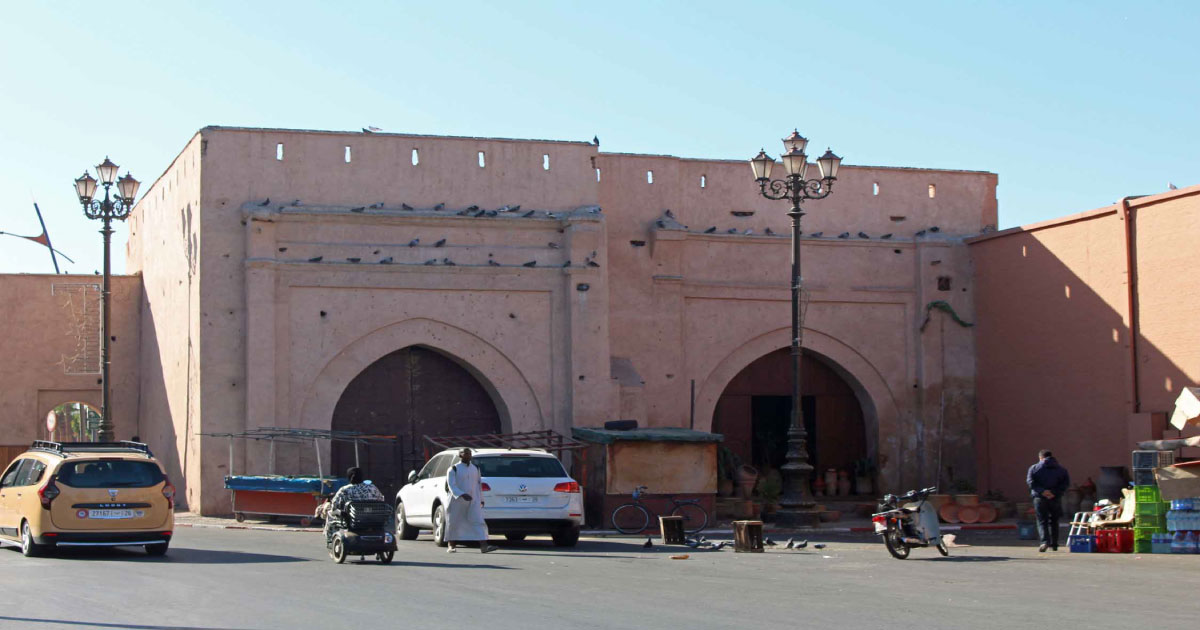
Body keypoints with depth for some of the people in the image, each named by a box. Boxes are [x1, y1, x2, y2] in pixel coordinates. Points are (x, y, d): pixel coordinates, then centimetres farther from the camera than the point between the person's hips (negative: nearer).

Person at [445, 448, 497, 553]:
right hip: (457, 501, -3)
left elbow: (479, 484, 17)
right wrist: (462, 495, -28)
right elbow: (451, 486, -14)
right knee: (453, 523, 6)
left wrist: (481, 499, 16)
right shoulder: (454, 469, -4)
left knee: (478, 522, -11)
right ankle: (450, 546, 21)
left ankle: (484, 546, -20)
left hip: (473, 501, 3)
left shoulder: (475, 469, 10)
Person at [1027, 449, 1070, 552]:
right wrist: (1055, 492, -11)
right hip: (1055, 499, 2)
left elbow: (1030, 482, -10)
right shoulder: (1061, 469, 11)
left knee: (1042, 521, -1)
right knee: (1053, 521, 16)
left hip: (1040, 498, -2)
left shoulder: (1034, 468, 4)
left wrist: (1041, 491, -16)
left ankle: (1045, 541, -21)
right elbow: (1066, 483, -2)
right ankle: (1054, 544, 19)